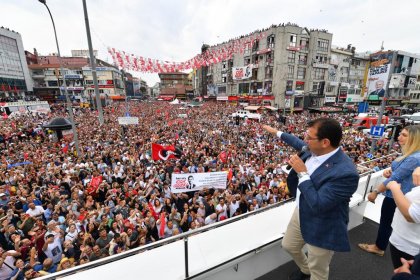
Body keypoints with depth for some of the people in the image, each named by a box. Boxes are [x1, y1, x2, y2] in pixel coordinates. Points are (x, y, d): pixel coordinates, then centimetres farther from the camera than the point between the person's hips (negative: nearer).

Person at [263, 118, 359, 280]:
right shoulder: (314, 149, -10)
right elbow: (298, 143, 14)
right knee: (288, 246, 29)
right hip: (301, 213, 8)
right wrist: (277, 132, 22)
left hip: (321, 228, -8)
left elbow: (317, 206, -34)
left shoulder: (345, 172, -34)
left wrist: (302, 173, -31)